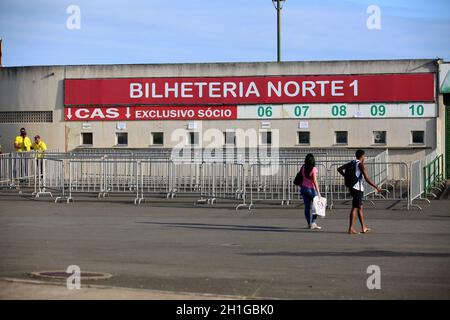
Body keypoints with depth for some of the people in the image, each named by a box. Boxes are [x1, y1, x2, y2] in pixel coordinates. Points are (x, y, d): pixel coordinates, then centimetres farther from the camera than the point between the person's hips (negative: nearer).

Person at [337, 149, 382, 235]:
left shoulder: (351, 163, 12)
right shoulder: (361, 164, -11)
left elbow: (339, 169, 18)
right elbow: (367, 179, -18)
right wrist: (376, 187, -13)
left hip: (352, 188, 8)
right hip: (358, 188, -8)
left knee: (360, 207, 16)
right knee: (355, 208, -7)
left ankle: (363, 228, 23)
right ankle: (351, 229, -9)